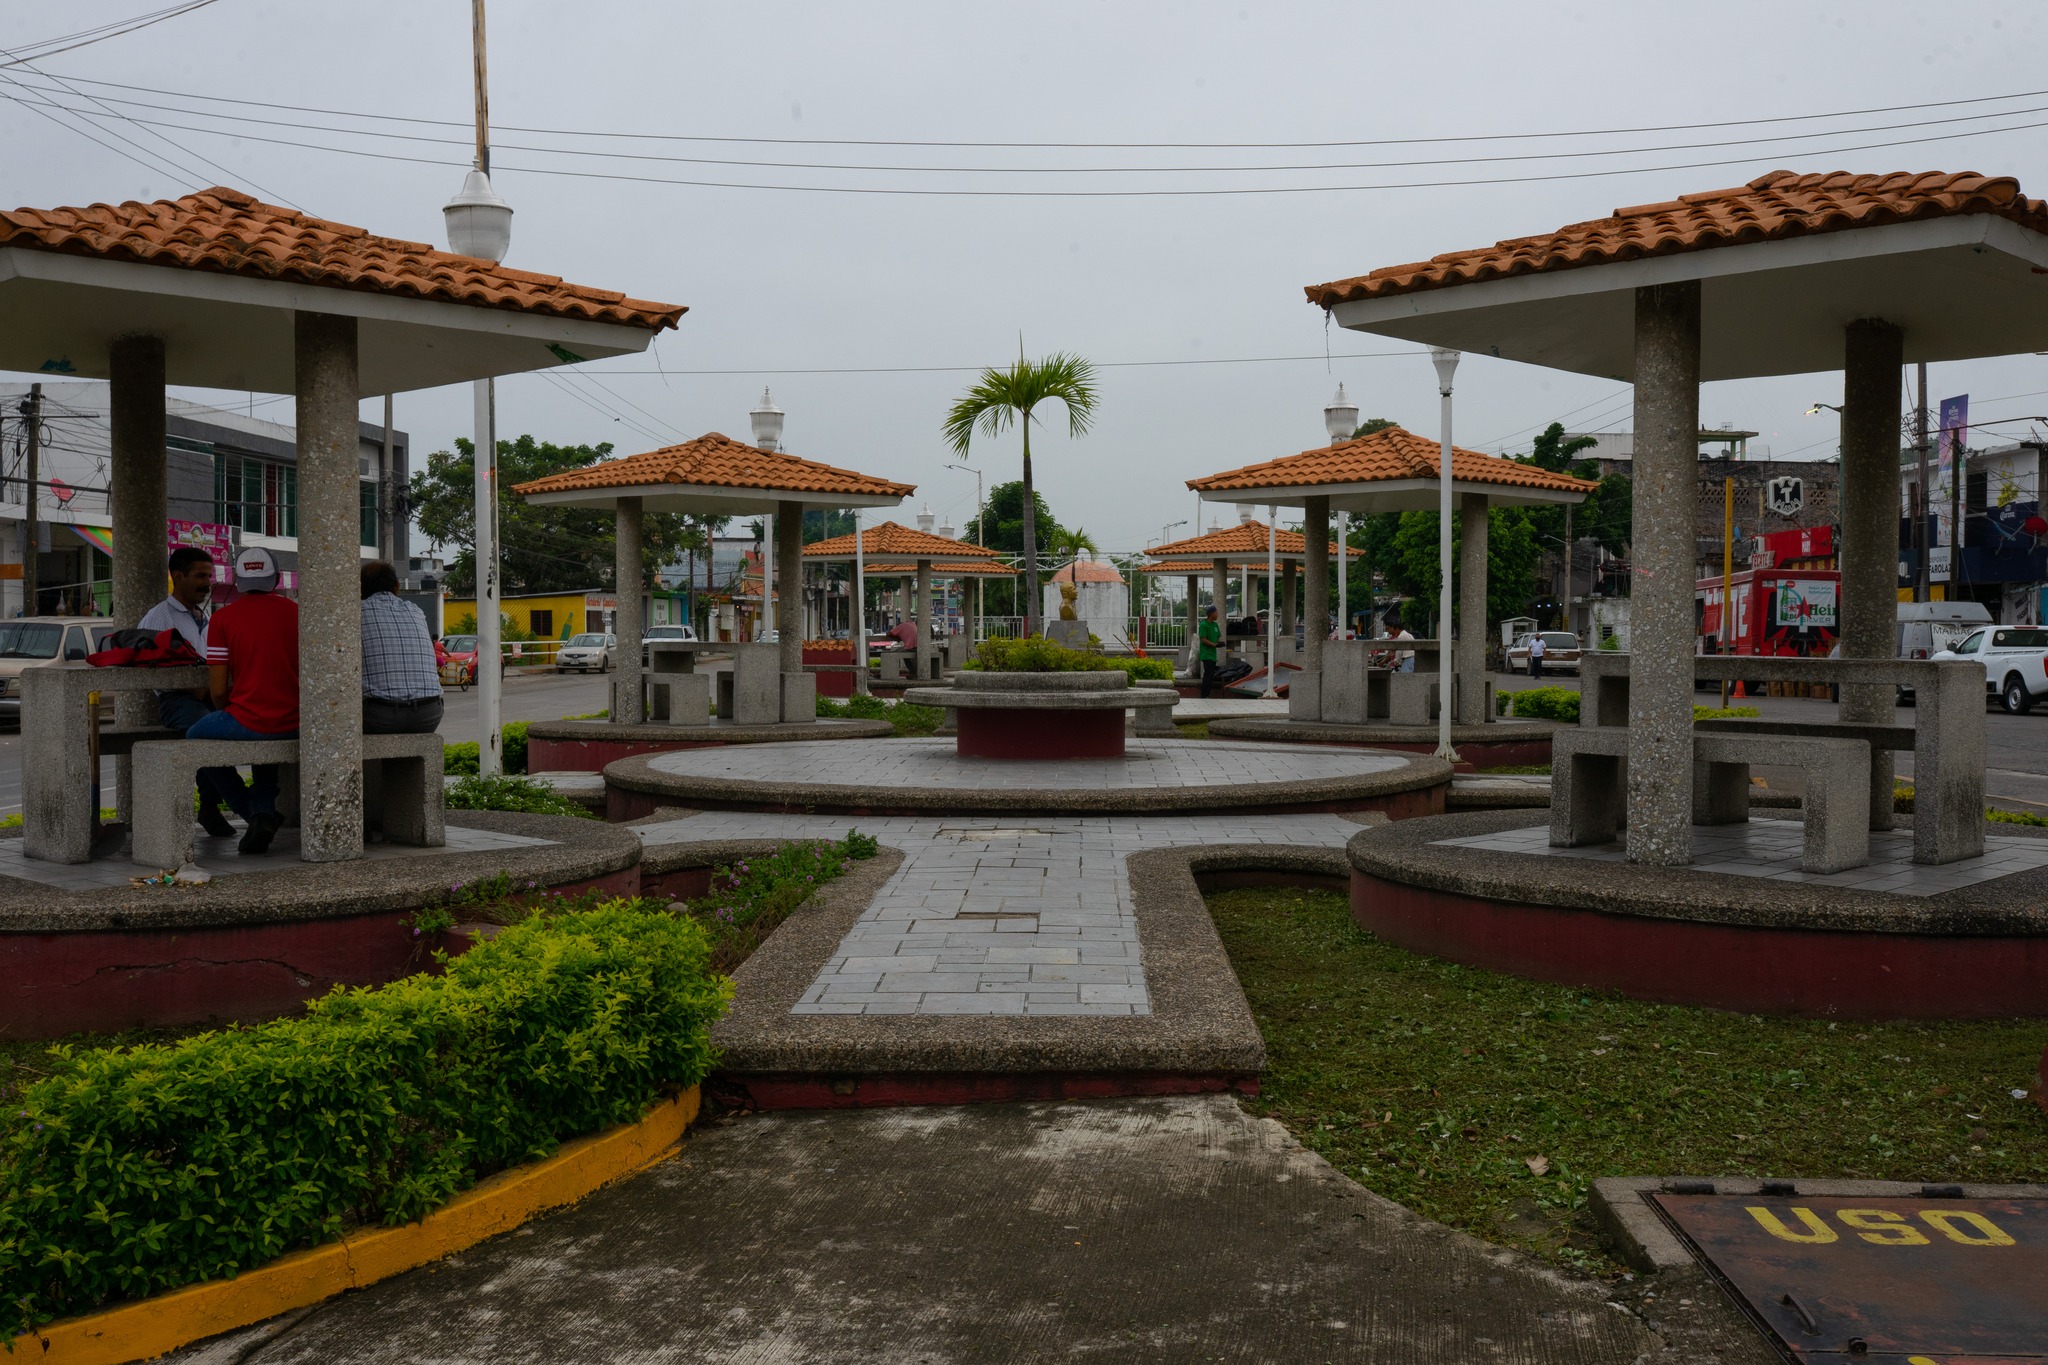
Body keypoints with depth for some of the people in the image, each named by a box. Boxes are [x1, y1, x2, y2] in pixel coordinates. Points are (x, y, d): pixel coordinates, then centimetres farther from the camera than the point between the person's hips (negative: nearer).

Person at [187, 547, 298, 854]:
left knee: (196, 737, 26)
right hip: (294, 725, 4)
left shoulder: (222, 618, -3)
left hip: (247, 722, -4)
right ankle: (264, 810, 18)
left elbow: (218, 689, -5)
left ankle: (252, 812, 15)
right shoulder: (295, 612, 5)